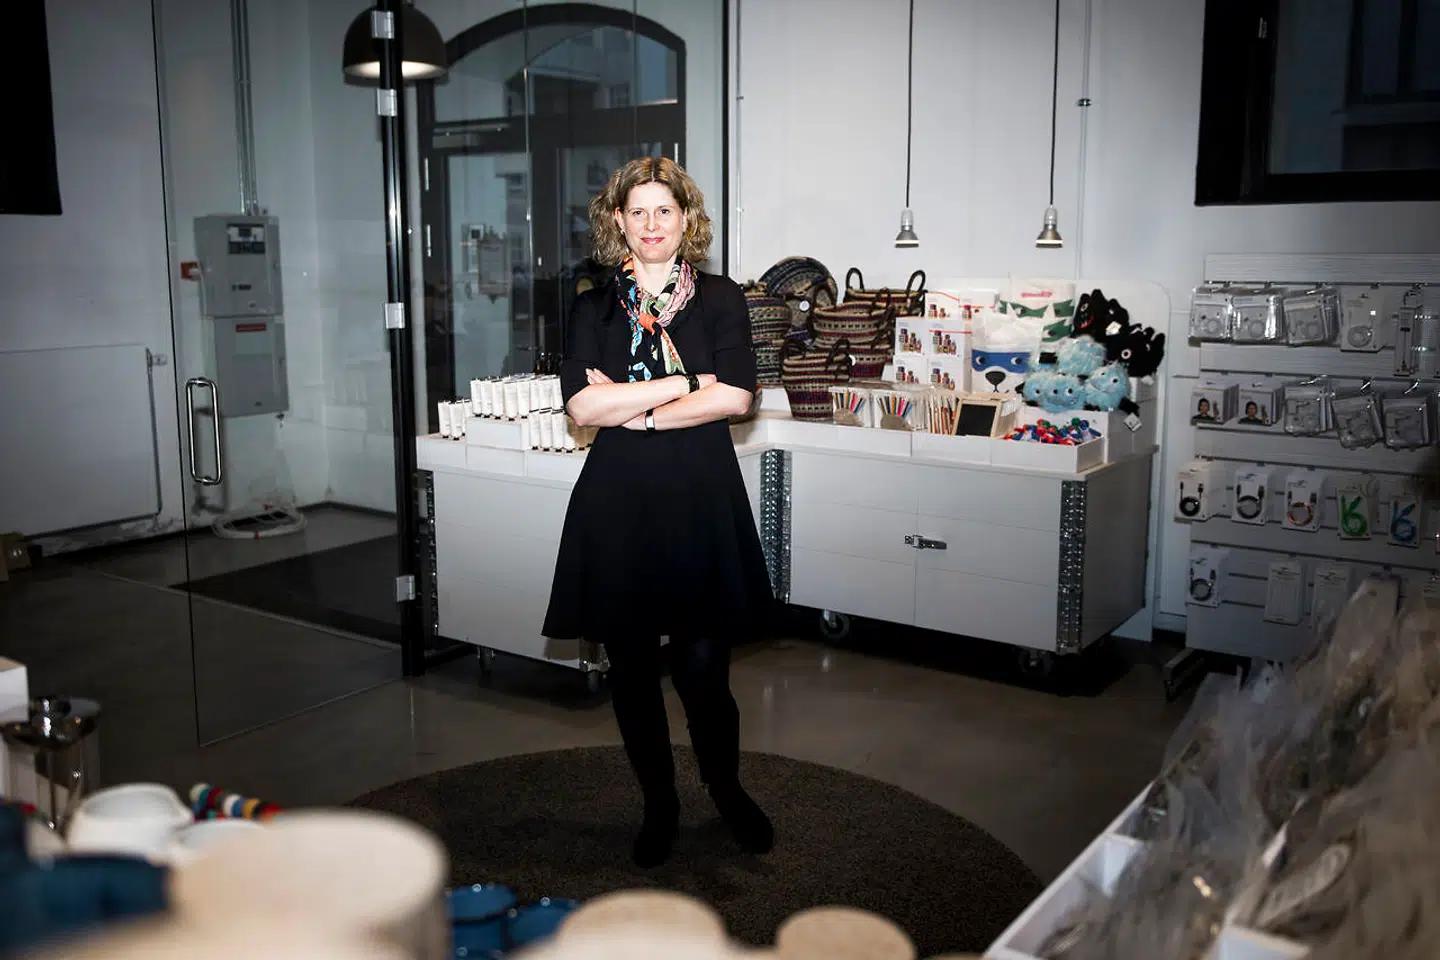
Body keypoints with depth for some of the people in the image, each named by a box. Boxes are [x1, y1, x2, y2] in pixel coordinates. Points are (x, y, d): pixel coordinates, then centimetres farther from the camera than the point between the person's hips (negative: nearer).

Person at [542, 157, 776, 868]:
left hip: (702, 501, -1)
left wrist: (632, 407, -10)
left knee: (702, 670, -1)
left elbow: (736, 397, -9)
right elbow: (582, 407, -7)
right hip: (618, 506, 2)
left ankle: (727, 791, 27)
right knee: (632, 671, 8)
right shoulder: (594, 309, 8)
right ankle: (658, 805, 30)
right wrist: (687, 384, -10)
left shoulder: (719, 299, 5)